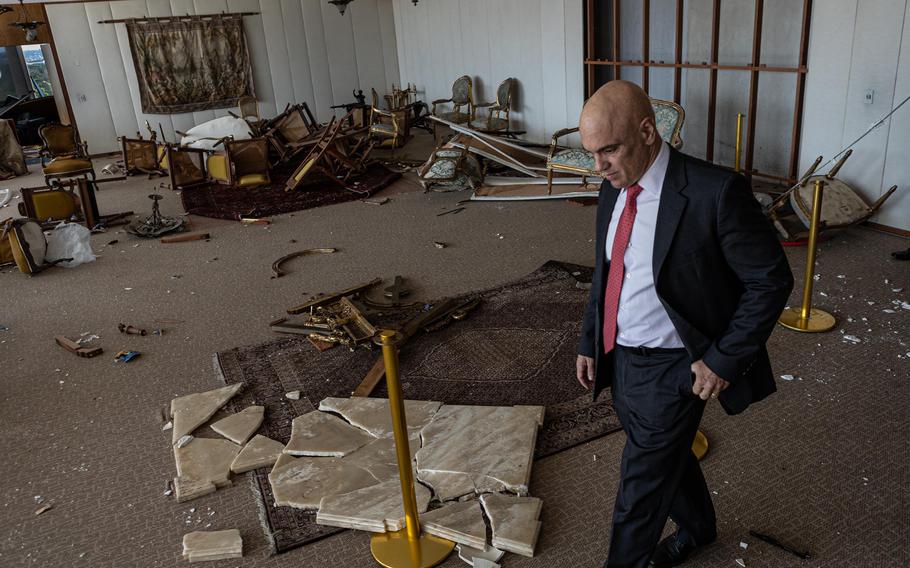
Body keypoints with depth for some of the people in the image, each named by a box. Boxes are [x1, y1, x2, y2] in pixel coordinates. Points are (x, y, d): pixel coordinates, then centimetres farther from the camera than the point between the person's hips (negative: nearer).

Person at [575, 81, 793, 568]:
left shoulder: (714, 192, -22)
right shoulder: (613, 189, 0)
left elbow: (771, 280, -15)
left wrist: (724, 359, -17)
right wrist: (589, 342, 11)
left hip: (672, 372, -7)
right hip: (618, 359, 7)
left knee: (640, 490, 5)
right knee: (668, 460, 27)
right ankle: (698, 528, 55)